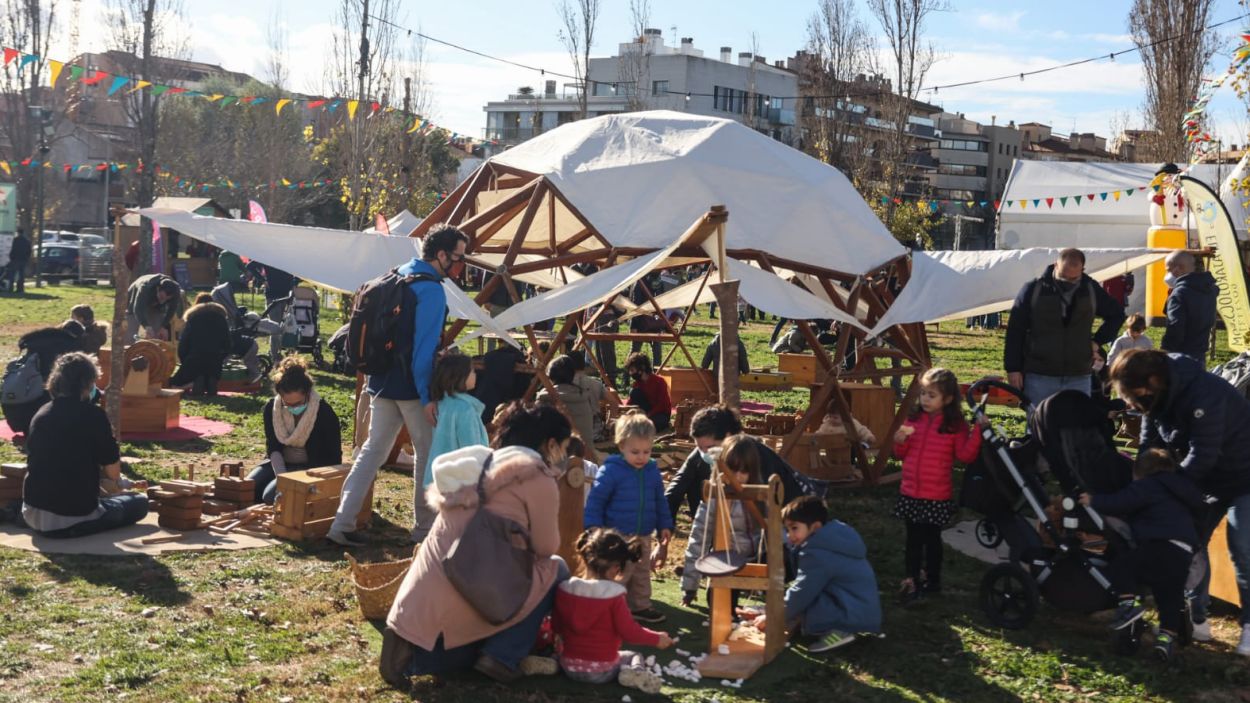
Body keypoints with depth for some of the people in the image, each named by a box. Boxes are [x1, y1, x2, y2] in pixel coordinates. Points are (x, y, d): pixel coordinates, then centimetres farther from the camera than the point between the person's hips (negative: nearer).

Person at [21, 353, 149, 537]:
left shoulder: (40, 414, 5)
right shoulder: (93, 414, -12)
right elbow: (113, 473, -9)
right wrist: (98, 466, 10)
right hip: (74, 518, -7)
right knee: (140, 502, 15)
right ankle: (75, 528, 5)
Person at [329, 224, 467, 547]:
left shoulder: (398, 275, 11)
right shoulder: (431, 290, -16)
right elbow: (424, 346, -19)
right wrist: (427, 396, -17)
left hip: (382, 381, 8)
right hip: (412, 386, -8)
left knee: (373, 449, 11)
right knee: (427, 454, 7)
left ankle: (343, 523, 6)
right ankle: (424, 527, 16)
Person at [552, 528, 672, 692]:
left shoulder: (565, 589, -4)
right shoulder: (613, 595, -18)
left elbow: (556, 627, 8)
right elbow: (628, 631, -15)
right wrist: (657, 639, -1)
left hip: (570, 667, 3)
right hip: (602, 670, -3)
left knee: (559, 654, 36)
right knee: (634, 657, 22)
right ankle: (634, 673, -11)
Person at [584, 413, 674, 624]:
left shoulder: (653, 472, 2)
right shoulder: (610, 471, -16)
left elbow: (660, 502, 14)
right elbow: (595, 501, -14)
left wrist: (665, 527, 10)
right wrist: (594, 530, -19)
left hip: (643, 537, 6)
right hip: (617, 537, -6)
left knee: (642, 574, 20)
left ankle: (640, 607, 36)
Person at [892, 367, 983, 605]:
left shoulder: (955, 425, -7)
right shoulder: (914, 419, 5)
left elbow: (965, 455, -16)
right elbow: (902, 454, 14)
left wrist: (977, 431, -27)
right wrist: (900, 441, -7)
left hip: (937, 497, -4)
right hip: (910, 493, 4)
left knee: (932, 538, 9)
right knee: (913, 539, 12)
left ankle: (933, 580, 24)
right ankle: (912, 581, 22)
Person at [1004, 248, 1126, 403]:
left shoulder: (1091, 290, 5)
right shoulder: (1032, 289, -3)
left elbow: (1117, 314, 21)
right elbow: (1015, 331, -2)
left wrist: (1098, 341, 8)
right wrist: (1013, 369, -5)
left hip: (1078, 378, 2)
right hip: (1038, 377, -2)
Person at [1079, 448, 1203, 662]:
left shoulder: (1147, 486, 4)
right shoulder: (1178, 490, 30)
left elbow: (1120, 503, -6)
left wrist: (1094, 501, 7)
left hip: (1161, 545, -7)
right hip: (1184, 554, 7)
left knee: (1121, 567, 3)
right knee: (1171, 597, 11)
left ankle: (1130, 602, -15)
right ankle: (1168, 635, 0)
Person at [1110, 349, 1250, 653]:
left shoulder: (1203, 395, -34)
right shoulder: (1160, 396, -6)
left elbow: (1201, 456, -32)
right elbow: (1150, 446, 0)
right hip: (1207, 477, 8)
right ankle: (1196, 619, 11)